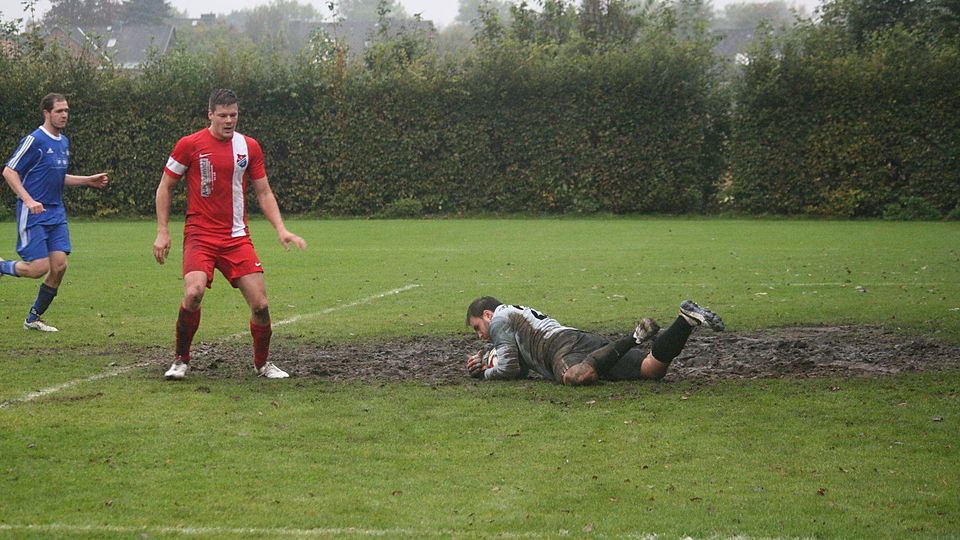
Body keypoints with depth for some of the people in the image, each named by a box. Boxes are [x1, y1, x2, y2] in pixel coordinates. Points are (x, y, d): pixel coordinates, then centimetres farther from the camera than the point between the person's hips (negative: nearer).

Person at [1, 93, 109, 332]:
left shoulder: (64, 142, 14)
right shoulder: (34, 140, -12)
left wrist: (88, 180, 18)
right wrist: (28, 200, -23)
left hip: (56, 214, 7)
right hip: (33, 214, -7)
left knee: (59, 266, -2)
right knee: (40, 268, -13)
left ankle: (34, 318, 12)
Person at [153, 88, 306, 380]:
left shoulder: (249, 147, 6)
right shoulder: (190, 145, -3)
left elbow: (263, 193, 13)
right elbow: (165, 187, 5)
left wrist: (281, 229, 1)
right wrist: (162, 232, -1)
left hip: (237, 238, 3)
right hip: (200, 236, -3)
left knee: (260, 304, -5)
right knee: (194, 293, -26)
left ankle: (262, 363, 20)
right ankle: (181, 361, -4)